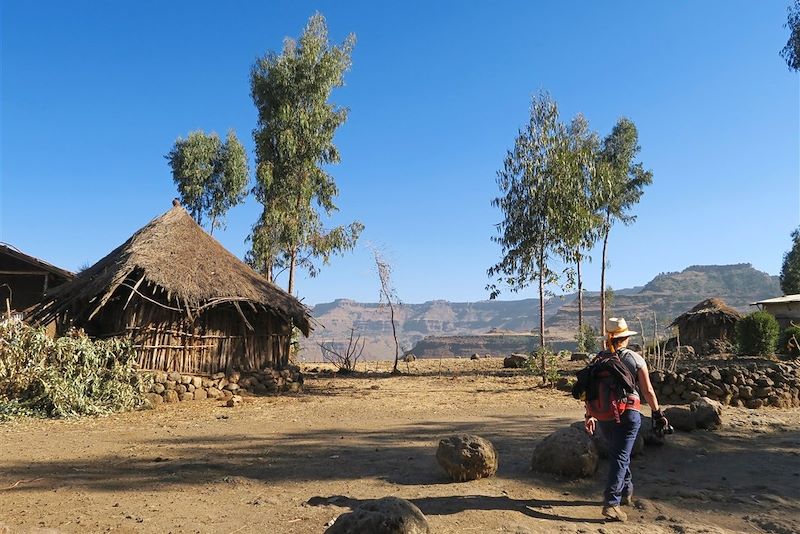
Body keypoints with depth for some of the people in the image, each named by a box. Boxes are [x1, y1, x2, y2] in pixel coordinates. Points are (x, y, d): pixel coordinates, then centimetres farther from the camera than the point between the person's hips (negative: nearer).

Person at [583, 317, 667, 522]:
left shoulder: (597, 360, 2)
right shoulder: (635, 359, -3)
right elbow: (648, 391, -1)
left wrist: (590, 415, 10)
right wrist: (657, 413, 12)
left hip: (604, 417, 3)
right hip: (628, 415, -3)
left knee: (618, 453, 23)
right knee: (620, 457, -3)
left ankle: (626, 492, 38)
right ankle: (611, 503, -12)